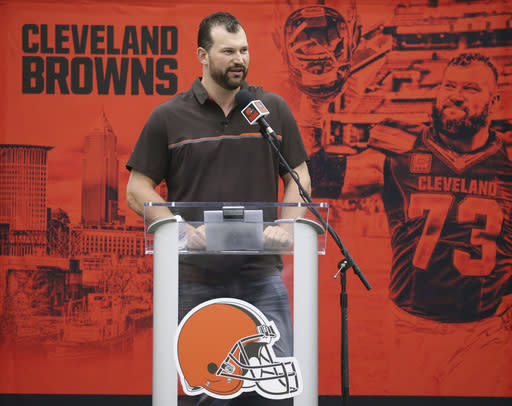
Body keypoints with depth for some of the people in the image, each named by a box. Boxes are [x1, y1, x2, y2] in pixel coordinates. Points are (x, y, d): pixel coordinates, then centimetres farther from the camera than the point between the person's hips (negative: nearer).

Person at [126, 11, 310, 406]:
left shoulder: (273, 109, 7)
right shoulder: (169, 117, 2)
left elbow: (298, 177, 13)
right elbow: (138, 189, 2)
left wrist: (285, 227, -6)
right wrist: (184, 230, -13)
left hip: (262, 272, 1)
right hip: (197, 274, -1)